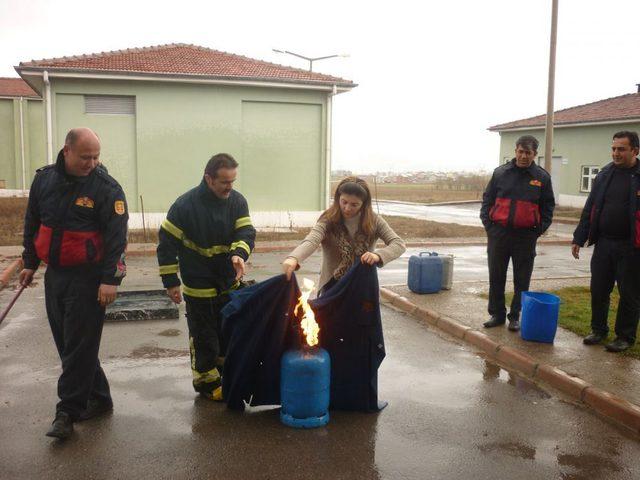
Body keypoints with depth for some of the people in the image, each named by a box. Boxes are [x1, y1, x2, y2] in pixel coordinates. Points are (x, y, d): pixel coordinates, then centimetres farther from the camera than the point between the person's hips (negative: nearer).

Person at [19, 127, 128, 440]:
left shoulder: (106, 188, -12)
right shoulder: (44, 179, 5)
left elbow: (116, 236, -15)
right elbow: (32, 223, 16)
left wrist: (110, 279, -19)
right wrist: (29, 262, 18)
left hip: (87, 278, -6)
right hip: (54, 274, 6)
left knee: (78, 346, -2)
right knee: (67, 342, 12)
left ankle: (68, 412, 9)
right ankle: (98, 399, 25)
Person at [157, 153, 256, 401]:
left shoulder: (237, 201, -4)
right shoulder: (186, 205, -17)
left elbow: (246, 232, -10)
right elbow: (167, 243, -12)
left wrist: (239, 254, -33)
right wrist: (171, 282, -11)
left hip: (229, 283, 5)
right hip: (199, 286, -5)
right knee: (204, 336, 6)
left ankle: (227, 373, 38)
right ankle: (206, 380, 23)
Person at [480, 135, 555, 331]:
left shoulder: (542, 177, 3)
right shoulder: (500, 173, 4)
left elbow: (548, 206, 9)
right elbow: (487, 200, 9)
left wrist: (540, 229, -1)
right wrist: (488, 224, 0)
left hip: (526, 236, -1)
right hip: (498, 233, 1)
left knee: (521, 280, 7)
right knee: (496, 277, 7)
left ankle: (515, 316, 19)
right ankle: (497, 314, 20)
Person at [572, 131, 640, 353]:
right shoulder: (604, 174, 8)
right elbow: (590, 209, 11)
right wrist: (579, 238, 8)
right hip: (603, 243, 4)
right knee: (598, 290, 10)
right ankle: (599, 330, 26)